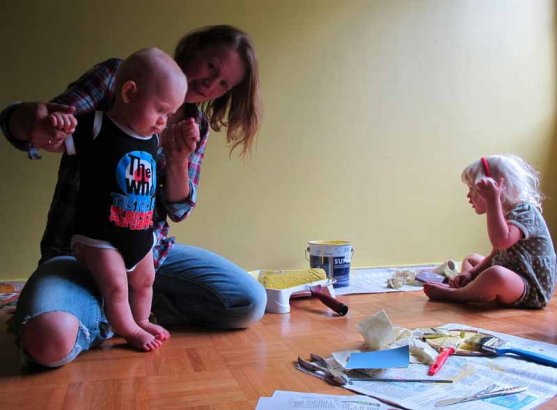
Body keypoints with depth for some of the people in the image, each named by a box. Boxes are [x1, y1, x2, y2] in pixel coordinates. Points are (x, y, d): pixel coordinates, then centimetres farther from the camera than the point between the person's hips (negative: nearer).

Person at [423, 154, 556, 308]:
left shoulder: (525, 211, -17)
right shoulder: (507, 214, 13)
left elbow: (501, 241, -37)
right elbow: (495, 256, 18)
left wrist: (493, 201, -35)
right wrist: (471, 273, 3)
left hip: (533, 291, -11)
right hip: (511, 280, 11)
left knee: (496, 275, -41)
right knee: (470, 259, 24)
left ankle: (453, 294, -14)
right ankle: (466, 288, -8)